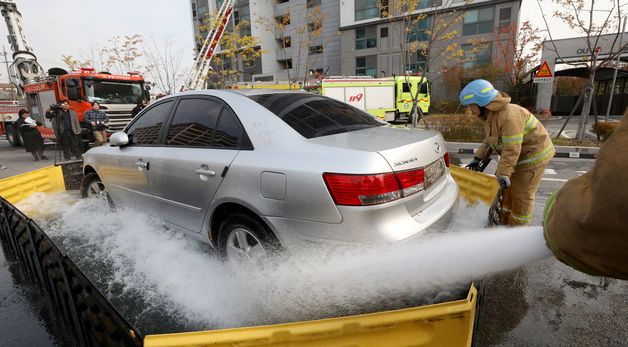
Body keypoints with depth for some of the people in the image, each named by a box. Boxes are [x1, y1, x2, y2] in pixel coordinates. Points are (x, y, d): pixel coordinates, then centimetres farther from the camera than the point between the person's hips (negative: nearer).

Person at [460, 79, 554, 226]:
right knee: (507, 188, 17)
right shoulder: (490, 115, 0)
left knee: (521, 194, 0)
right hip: (521, 155, 10)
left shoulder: (509, 116, -32)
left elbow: (511, 149, -34)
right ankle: (504, 220, 33)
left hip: (533, 155, -9)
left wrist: (503, 173, -32)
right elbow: (489, 140, 11)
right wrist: (478, 158, 6)